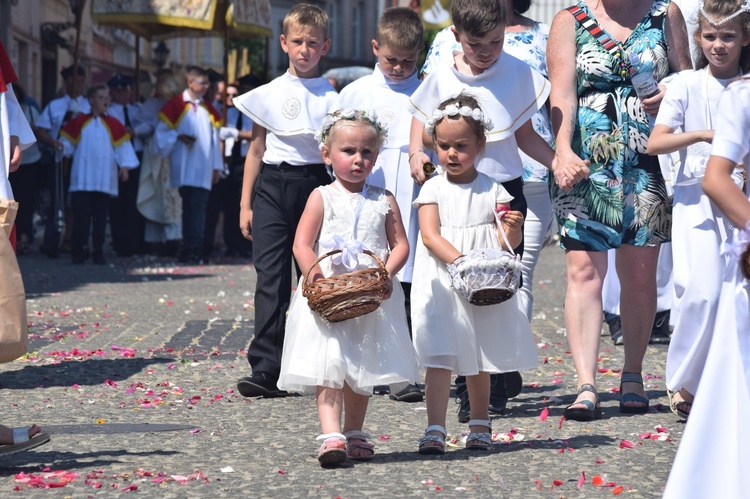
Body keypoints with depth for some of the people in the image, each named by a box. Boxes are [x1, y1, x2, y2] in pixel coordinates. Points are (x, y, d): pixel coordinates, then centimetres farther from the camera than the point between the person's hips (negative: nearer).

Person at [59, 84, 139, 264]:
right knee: (81, 214, -7)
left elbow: (123, 147, 6)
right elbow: (67, 143, 11)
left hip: (105, 180, 1)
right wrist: (62, 150, -7)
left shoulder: (113, 125, 7)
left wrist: (124, 166, -3)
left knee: (100, 216, 4)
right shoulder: (79, 122, 5)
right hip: (82, 180, -1)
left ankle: (98, 252, 9)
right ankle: (79, 251, -2)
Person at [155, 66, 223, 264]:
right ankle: (191, 250, -6)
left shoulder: (208, 109, 15)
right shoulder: (176, 105, 2)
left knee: (198, 207, -3)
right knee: (191, 206, -8)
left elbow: (215, 140, 16)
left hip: (203, 170, 4)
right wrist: (179, 137, -14)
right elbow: (161, 133, 2)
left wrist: (216, 166, 11)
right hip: (185, 169, -4)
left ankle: (192, 250, -3)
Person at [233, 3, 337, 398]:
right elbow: (256, 150, 12)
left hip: (314, 183, 0)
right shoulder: (268, 95, 9)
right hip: (272, 185, 1)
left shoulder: (331, 98, 6)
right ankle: (266, 370, -11)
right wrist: (245, 204, 9)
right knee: (271, 277, -7)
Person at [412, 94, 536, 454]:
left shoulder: (492, 190, 6)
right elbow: (430, 236, -11)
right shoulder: (433, 189, 2)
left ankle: (479, 425, 26)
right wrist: (461, 261, -26)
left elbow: (506, 244, 5)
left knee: (479, 361, 12)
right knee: (439, 359, -12)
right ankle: (434, 430, -15)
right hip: (441, 286, -2)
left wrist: (512, 230, -18)